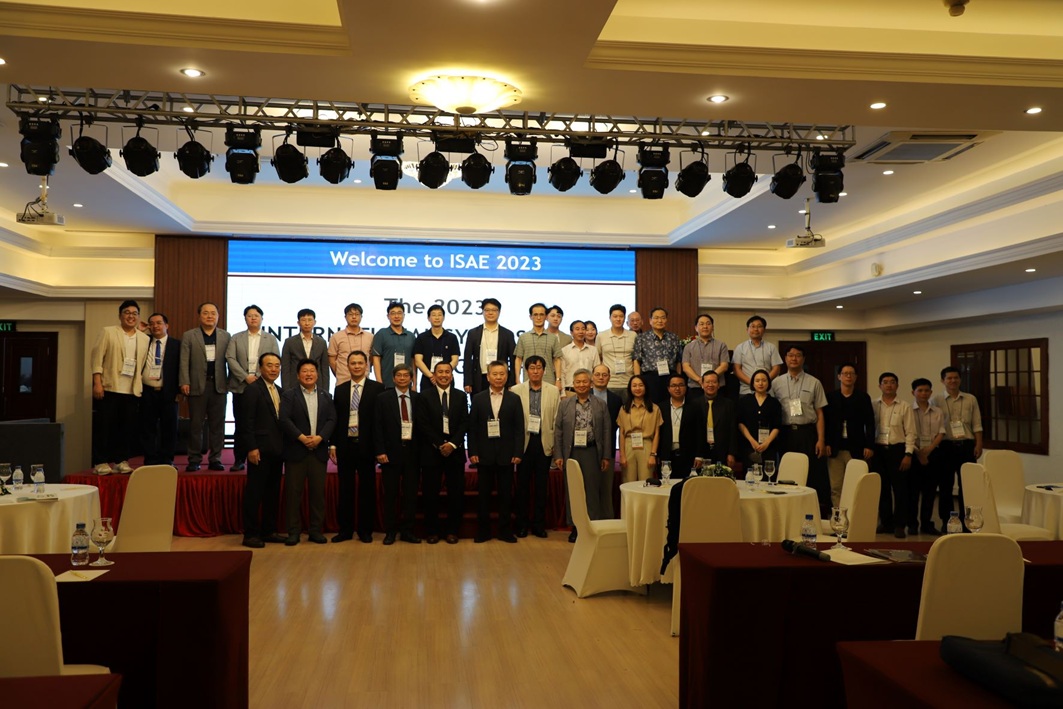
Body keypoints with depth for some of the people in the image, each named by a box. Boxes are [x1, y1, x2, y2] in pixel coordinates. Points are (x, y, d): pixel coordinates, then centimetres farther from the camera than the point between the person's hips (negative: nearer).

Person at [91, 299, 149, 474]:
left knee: (127, 428, 4)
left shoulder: (144, 339, 12)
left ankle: (121, 461, 12)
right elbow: (97, 358, -3)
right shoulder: (107, 332, 3)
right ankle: (101, 462, 6)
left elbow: (142, 365, 12)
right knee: (106, 426, -1)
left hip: (132, 391, 3)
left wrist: (141, 386, 6)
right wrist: (97, 383, -12)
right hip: (109, 388, -3)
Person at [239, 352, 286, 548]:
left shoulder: (279, 391, 16)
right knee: (254, 492, -1)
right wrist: (252, 448, -17)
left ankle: (269, 530, 20)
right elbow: (247, 421, -12)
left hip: (277, 450, 7)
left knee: (273, 492, 11)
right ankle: (250, 534, 5)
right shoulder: (252, 389, -7)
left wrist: (284, 446, 10)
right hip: (261, 450, -7)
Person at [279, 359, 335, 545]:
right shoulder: (289, 395, 3)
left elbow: (331, 419, 4)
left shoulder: (326, 396, 13)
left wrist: (320, 437, -11)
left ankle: (316, 530, 12)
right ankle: (293, 531, 7)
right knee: (293, 491, 0)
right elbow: (284, 419, -8)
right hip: (296, 451, -3)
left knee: (318, 491, 4)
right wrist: (301, 437, -15)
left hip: (319, 451, 3)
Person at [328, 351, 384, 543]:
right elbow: (335, 419, 11)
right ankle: (345, 529, 17)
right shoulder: (340, 389, 10)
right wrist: (333, 444, 4)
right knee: (345, 489, 7)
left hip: (366, 445, -3)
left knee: (367, 489, 5)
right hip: (345, 445, 3)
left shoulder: (377, 388, -1)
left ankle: (365, 530, 14)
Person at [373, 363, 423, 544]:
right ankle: (390, 531, 14)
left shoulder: (418, 399, 6)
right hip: (391, 452, -2)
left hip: (412, 452, 2)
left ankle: (407, 530, 14)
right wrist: (380, 451, -8)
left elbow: (423, 425, 7)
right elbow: (377, 426, -1)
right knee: (391, 493, 4)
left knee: (411, 493, 5)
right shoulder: (383, 398, 2)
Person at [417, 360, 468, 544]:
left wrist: (452, 444, -10)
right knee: (431, 493, 2)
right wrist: (440, 445, -11)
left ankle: (452, 530, 14)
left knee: (456, 493, 3)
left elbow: (464, 423, 3)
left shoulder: (461, 396, 9)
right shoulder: (425, 396, 2)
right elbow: (424, 424, -4)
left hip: (455, 450, 2)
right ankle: (432, 531, 13)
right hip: (432, 451, -2)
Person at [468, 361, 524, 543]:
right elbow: (472, 428, 2)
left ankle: (505, 531, 15)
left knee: (506, 494, 5)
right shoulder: (478, 399, 6)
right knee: (483, 494, 5)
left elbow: (519, 428, 2)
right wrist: (472, 452, -5)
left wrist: (518, 453, -6)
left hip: (506, 455, 0)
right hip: (484, 454, 0)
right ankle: (483, 531, 15)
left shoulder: (514, 399, 5)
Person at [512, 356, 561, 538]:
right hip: (523, 443, -1)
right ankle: (521, 524, 16)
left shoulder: (553, 391, 5)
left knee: (541, 485, 7)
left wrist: (555, 444, -1)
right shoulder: (516, 390, 1)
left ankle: (539, 524, 16)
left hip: (544, 443, 1)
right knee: (523, 484, 6)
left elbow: (557, 419, 3)